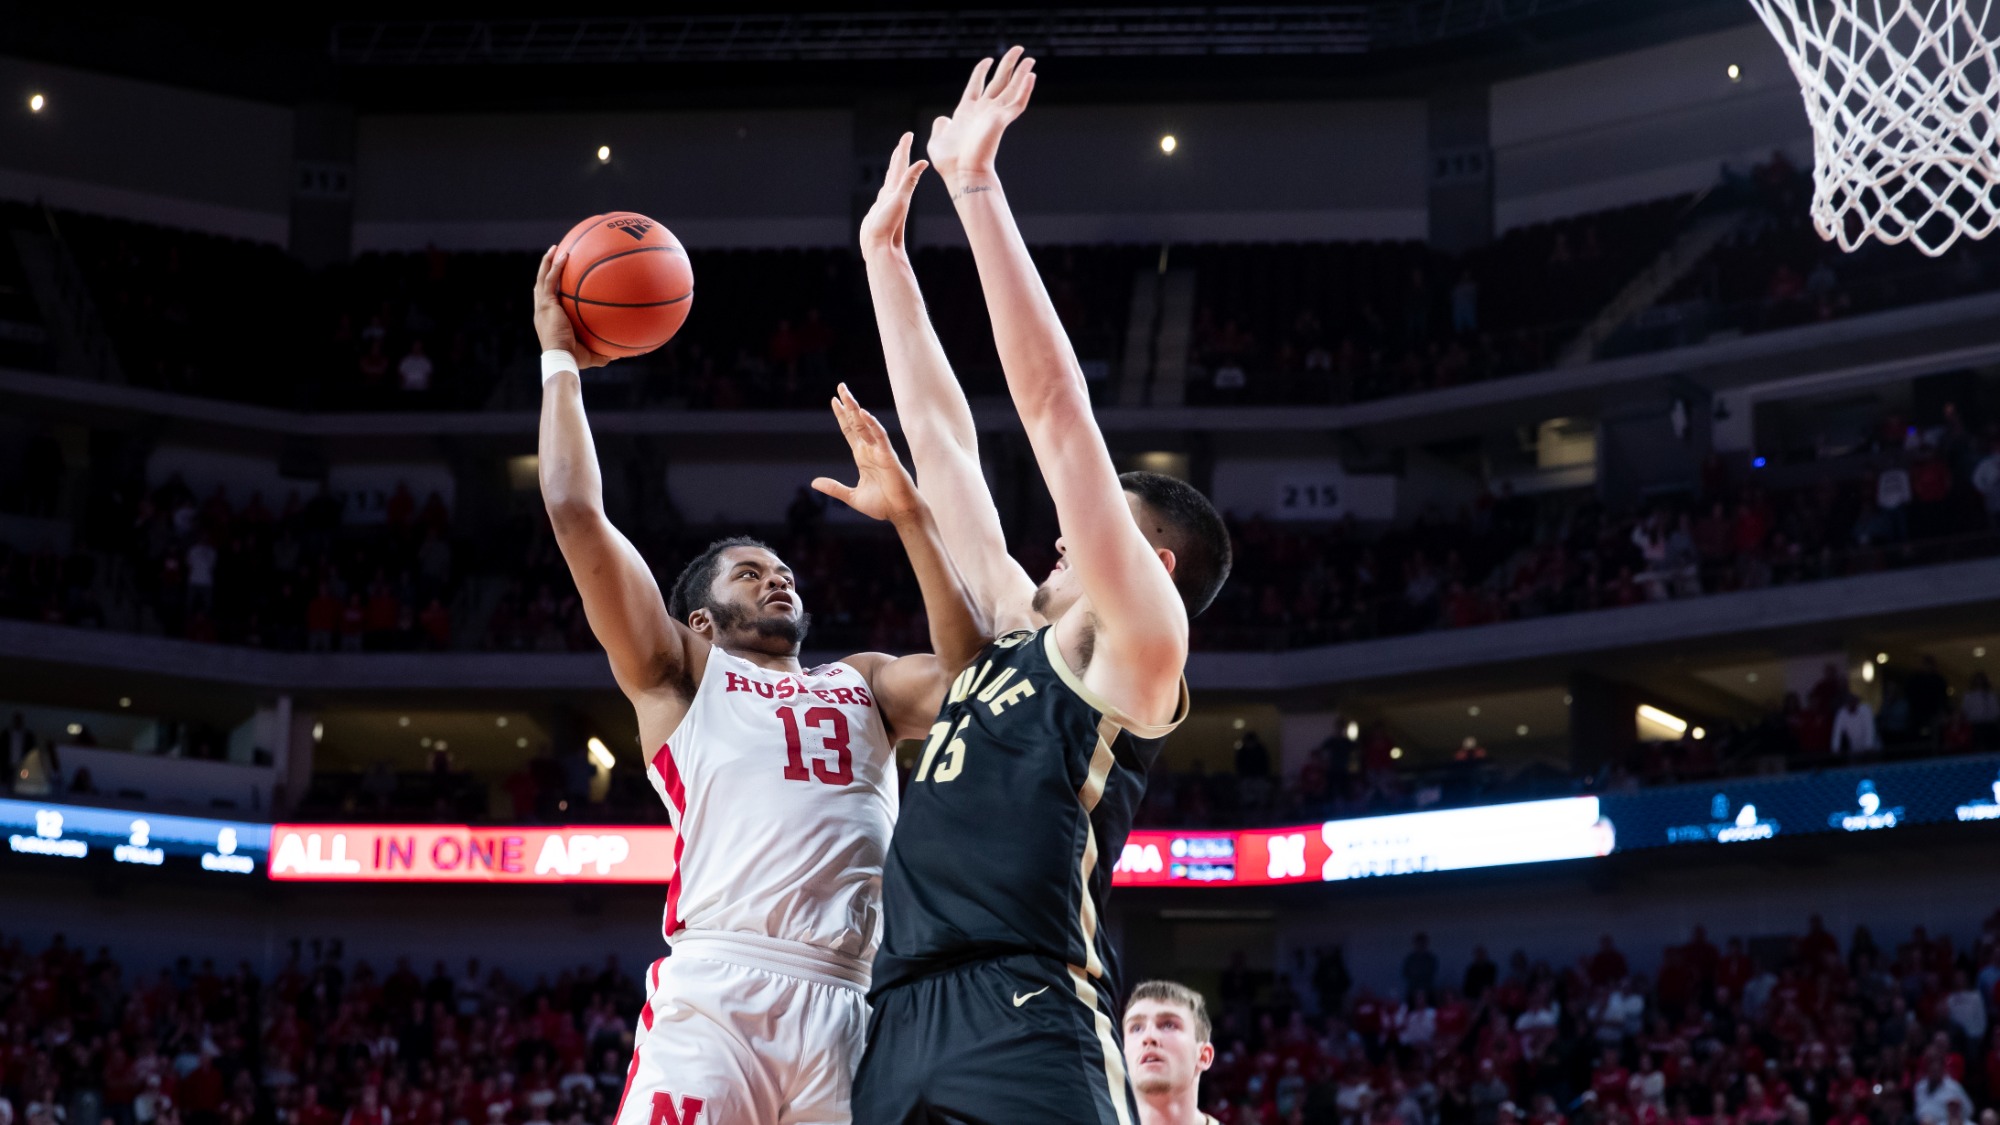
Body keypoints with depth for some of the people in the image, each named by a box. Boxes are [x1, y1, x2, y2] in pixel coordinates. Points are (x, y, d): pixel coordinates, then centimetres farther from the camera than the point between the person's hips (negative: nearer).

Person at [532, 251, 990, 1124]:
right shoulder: (680, 674, 20)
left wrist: (910, 515, 12)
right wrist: (560, 361, 19)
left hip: (849, 1010, 4)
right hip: (715, 994, -4)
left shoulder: (861, 685, 31)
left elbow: (970, 673, 11)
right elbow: (576, 515, 11)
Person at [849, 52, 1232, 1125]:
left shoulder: (1136, 642, 5)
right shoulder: (1018, 631, 25)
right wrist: (886, 250, 33)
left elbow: (1055, 411, -1)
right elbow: (944, 440, 30)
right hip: (902, 1033, 8)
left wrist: (977, 187, -2)